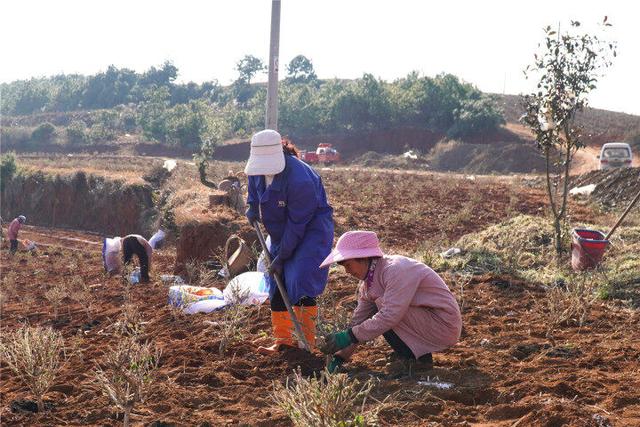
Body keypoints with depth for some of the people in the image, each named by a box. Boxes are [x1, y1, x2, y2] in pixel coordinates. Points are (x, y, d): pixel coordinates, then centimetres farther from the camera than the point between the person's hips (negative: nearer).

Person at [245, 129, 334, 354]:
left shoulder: (300, 180, -33)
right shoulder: (257, 169, -9)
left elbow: (297, 224, -26)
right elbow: (254, 186, 19)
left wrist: (281, 257, -20)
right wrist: (252, 206, 0)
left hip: (312, 231, -8)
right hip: (281, 232, 8)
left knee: (300, 284, -18)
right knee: (277, 286, 8)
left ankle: (306, 343, -11)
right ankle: (283, 339, 18)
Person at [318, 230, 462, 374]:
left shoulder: (396, 269, -23)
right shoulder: (368, 282, 6)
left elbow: (390, 316, -30)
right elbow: (359, 321, 7)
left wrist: (348, 336, -29)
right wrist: (339, 357, -2)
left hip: (444, 326, -9)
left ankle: (420, 359, -8)